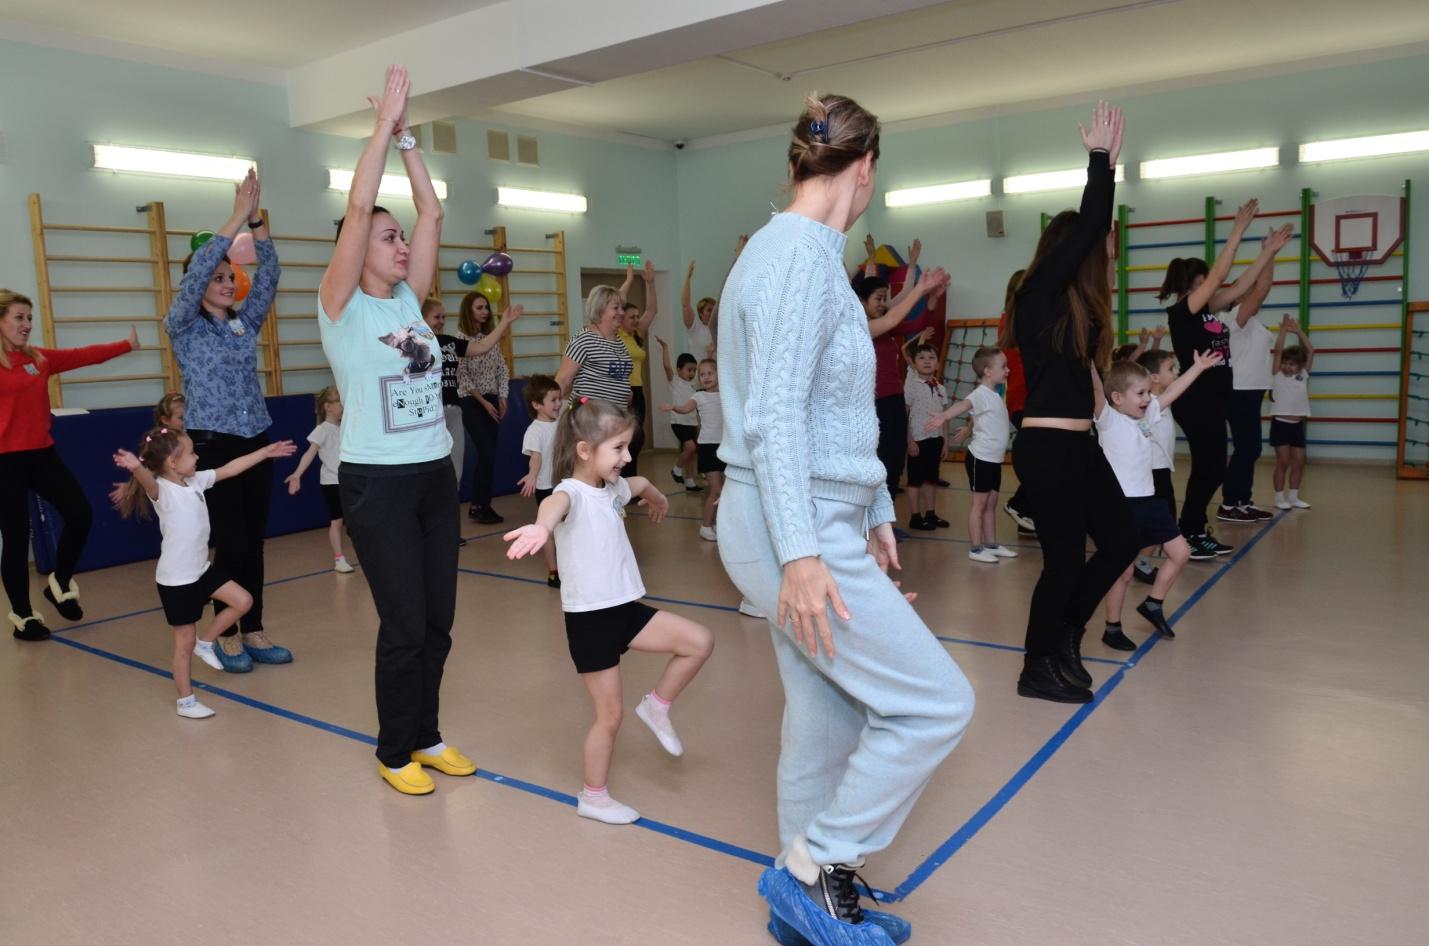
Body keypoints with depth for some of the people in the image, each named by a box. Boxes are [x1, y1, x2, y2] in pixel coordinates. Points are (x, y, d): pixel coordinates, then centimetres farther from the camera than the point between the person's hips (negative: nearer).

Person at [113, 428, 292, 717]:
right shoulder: (161, 490, -20)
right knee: (185, 642, 3)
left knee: (243, 601, 9)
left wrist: (265, 452, 15)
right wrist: (136, 468, -66)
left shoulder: (196, 480, 4)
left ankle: (205, 643, 25)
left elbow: (230, 469, 13)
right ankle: (186, 702, 18)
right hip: (176, 580, -8)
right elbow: (147, 481, -43)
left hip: (201, 569, 8)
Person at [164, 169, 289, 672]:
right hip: (212, 446, -5)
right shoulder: (183, 327, -4)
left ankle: (254, 632, 16)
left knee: (254, 542, 8)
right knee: (231, 543, -3)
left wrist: (257, 220, -12)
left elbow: (269, 275, -1)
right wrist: (237, 217, -20)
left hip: (256, 442, 5)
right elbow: (194, 273, -18)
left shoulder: (246, 322, 10)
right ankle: (228, 636, 11)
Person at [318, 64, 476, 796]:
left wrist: (407, 136, 3)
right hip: (377, 483, -6)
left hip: (435, 475, 6)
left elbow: (432, 214, 5)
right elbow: (358, 208, -15)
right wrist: (383, 125, -11)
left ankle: (426, 736, 28)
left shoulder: (407, 299, 10)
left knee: (438, 620, 11)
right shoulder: (341, 306, -5)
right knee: (404, 625, -1)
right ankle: (394, 752, 19)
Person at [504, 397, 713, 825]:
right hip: (589, 619, -7)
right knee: (610, 715, 4)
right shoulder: (574, 492, -19)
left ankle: (656, 706, 20)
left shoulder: (613, 487, 6)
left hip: (625, 608, 7)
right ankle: (593, 797, 25)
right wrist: (542, 526, -69)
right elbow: (556, 502, -46)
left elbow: (641, 483, 32)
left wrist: (658, 499, 52)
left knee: (700, 642, -1)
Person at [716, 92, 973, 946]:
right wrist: (799, 553, -26)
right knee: (935, 702, -4)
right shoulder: (800, 257, -15)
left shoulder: (808, 253, 16)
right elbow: (772, 419, -22)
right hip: (794, 528, -10)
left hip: (820, 521, 10)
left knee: (829, 717, 15)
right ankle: (813, 869, 9)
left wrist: (874, 512, 23)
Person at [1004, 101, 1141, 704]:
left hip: (1077, 445, 9)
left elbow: (1094, 229, 20)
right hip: (1046, 448, -9)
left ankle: (1063, 636, 31)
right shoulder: (1038, 295, -10)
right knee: (1065, 558, 1)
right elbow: (1087, 229, -14)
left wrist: (1108, 164, 19)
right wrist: (1100, 158, -4)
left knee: (1120, 542, 14)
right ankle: (1039, 669, 18)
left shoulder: (1072, 303, 13)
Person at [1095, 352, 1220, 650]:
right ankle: (1112, 628, 13)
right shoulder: (1109, 419, -11)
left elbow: (1171, 392, 22)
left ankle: (1153, 605, 31)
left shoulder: (1146, 415, 11)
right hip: (1121, 503, -8)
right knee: (1123, 571, -3)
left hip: (1148, 499, 8)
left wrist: (1199, 367, 29)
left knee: (1180, 552, 13)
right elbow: (1096, 391, -28)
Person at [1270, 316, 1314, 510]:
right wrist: (1283, 329, -11)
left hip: (1297, 425, 4)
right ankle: (1280, 497, 4)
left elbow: (1311, 351, 3)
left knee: (1299, 462, 6)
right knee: (1282, 462, -3)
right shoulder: (1278, 376, 0)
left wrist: (1299, 331, 0)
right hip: (1280, 424, -4)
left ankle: (1293, 497, 16)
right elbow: (1278, 350, -9)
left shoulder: (1303, 376, 7)